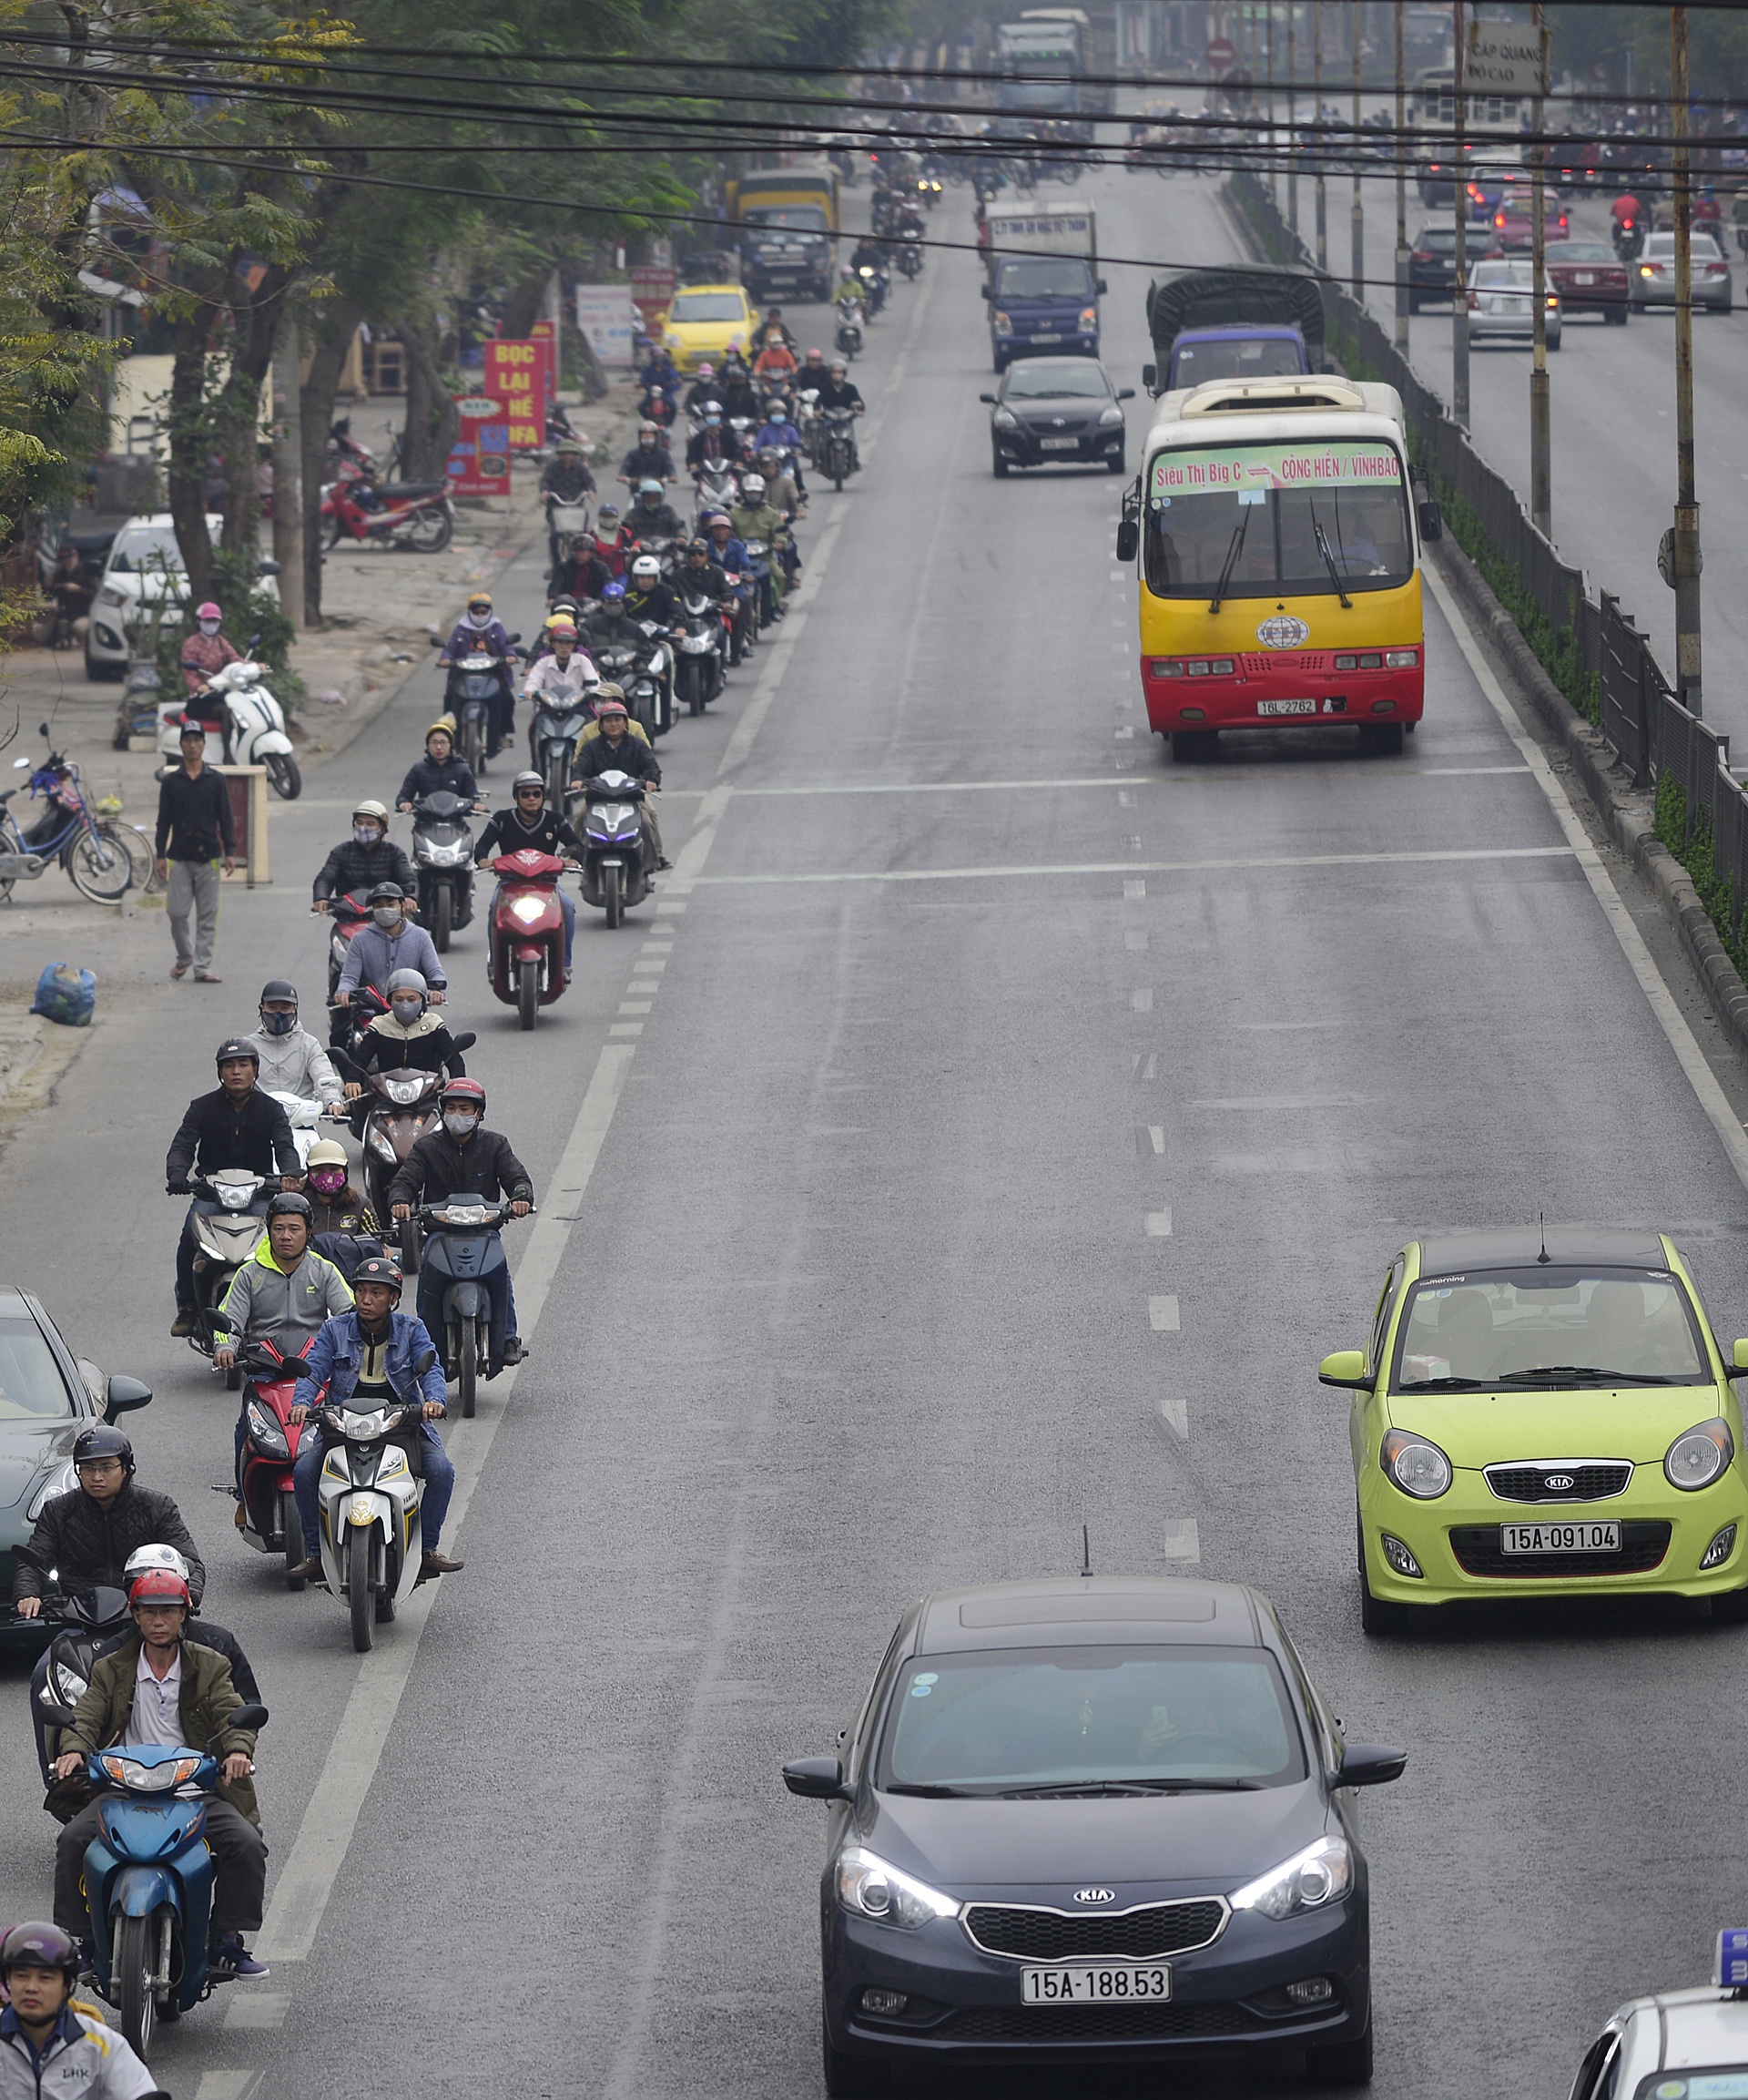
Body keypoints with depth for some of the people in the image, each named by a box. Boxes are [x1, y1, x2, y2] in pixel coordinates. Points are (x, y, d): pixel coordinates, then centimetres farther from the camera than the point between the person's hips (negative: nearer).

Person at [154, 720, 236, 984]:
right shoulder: (171, 782, 7)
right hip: (180, 858, 0)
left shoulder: (217, 781, 7)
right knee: (177, 913, -3)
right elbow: (164, 821, 8)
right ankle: (184, 957, 20)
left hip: (208, 856, 0)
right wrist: (161, 855, 1)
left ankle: (202, 967, -1)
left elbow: (226, 819, 7)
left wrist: (230, 851, -3)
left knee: (207, 917, -2)